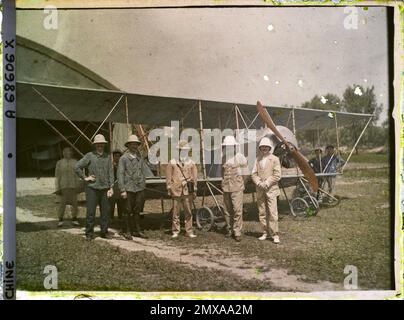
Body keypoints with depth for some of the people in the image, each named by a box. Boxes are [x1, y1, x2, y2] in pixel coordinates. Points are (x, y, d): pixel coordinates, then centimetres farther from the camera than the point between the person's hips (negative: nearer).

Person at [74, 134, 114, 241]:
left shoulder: (108, 157, 8)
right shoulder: (89, 156, -2)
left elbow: (110, 172, 8)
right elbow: (77, 167, -3)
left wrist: (111, 187, 3)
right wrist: (85, 178, -3)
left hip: (104, 188, 3)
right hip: (92, 188, -3)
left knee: (105, 211, 7)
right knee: (91, 212, -1)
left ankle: (104, 232, 19)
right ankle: (89, 233, 10)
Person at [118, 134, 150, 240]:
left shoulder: (140, 158, 11)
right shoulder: (124, 158, -3)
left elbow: (145, 171, 18)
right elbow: (120, 174, -6)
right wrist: (122, 190, -11)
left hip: (140, 189, 4)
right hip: (129, 189, -4)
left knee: (137, 211, 9)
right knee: (128, 211, 3)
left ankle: (137, 231, 18)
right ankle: (127, 232, 14)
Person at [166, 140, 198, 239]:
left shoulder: (191, 163, 8)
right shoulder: (172, 163, 4)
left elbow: (195, 177, 11)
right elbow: (168, 176, 6)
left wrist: (194, 189, 8)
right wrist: (169, 188, 3)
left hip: (188, 191, 1)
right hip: (176, 190, -1)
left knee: (188, 212, 3)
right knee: (176, 212, 4)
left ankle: (189, 231, 11)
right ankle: (175, 231, 14)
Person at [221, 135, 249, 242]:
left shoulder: (240, 157, -2)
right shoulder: (222, 158, 8)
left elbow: (244, 173, 4)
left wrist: (236, 181, 7)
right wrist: (226, 181, 8)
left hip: (237, 188, -4)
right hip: (225, 188, 4)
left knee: (237, 210, -9)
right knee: (227, 210, 9)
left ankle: (237, 232, -3)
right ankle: (230, 229, 20)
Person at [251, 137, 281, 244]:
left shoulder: (274, 159, 1)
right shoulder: (257, 159, 10)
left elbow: (277, 175, -5)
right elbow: (253, 174, 7)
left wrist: (267, 183, -10)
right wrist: (259, 183, -8)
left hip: (271, 189, -4)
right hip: (260, 190, 4)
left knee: (272, 213, -8)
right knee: (262, 213, 8)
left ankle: (275, 234, -2)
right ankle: (265, 233, 19)